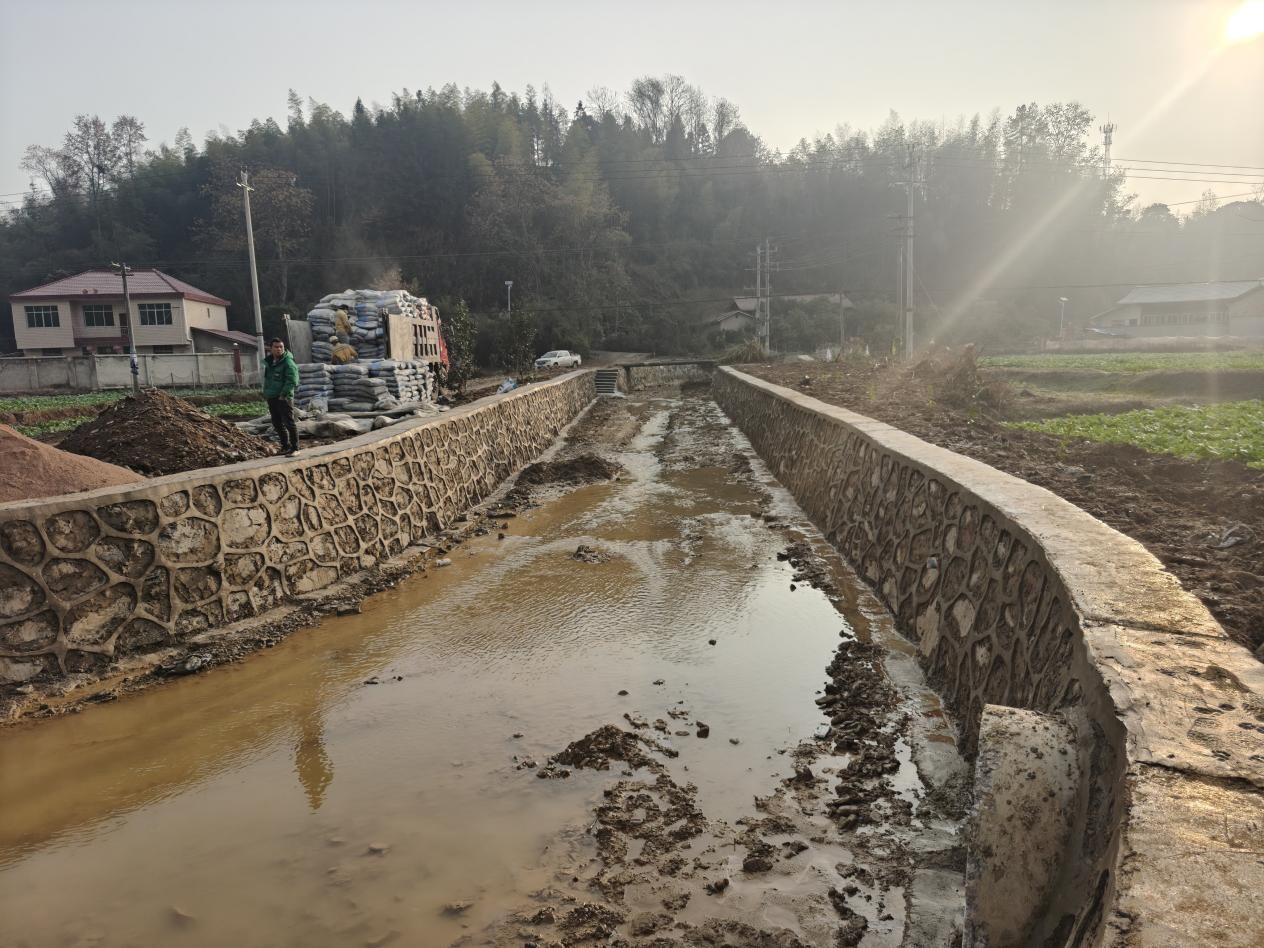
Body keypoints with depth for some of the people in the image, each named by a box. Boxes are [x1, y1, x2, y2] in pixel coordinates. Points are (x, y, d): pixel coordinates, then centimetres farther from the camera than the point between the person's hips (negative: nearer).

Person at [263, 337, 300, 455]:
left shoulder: (288, 362, -13)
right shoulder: (268, 362, 13)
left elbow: (292, 380, -20)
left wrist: (283, 395, -19)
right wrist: (267, 394, 17)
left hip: (284, 398, -8)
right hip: (271, 398, 8)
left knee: (289, 423, -7)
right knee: (277, 424, 13)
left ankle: (295, 447, -1)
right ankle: (285, 446, 24)